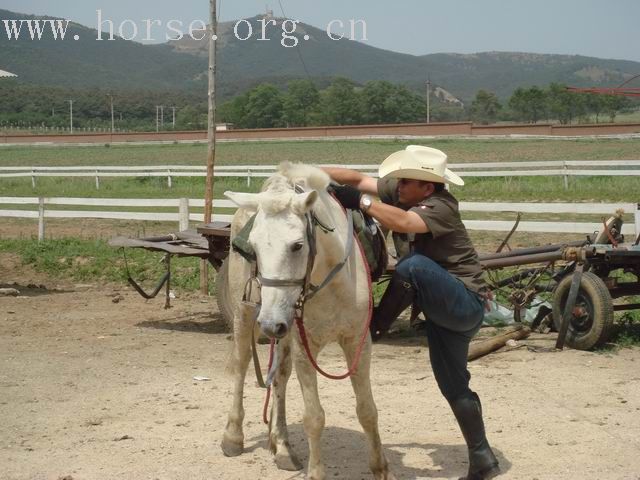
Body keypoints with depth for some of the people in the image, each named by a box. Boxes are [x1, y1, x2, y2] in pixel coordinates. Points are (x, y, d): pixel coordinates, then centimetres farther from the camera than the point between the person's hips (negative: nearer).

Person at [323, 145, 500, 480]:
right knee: (453, 386, 12)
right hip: (443, 310, 9)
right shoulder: (400, 191, 0)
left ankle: (372, 328, -15)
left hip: (465, 304, -9)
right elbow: (359, 179, 0)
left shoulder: (441, 206, -23)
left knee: (413, 265, -33)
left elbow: (402, 221, -42)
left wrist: (359, 201, -40)